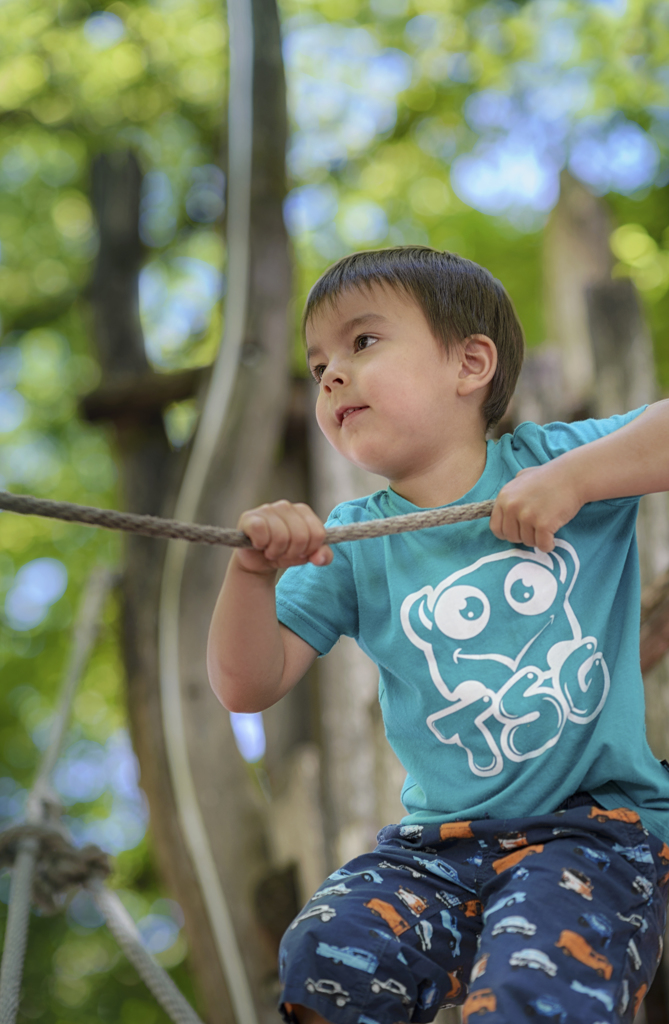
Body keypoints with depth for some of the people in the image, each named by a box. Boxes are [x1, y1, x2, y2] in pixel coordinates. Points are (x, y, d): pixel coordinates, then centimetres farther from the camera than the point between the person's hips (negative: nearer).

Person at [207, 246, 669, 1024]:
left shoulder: (551, 461, 0)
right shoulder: (351, 545, 6)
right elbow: (248, 687, 1)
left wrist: (574, 477, -22)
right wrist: (253, 573, -17)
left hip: (599, 821, -3)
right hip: (439, 841, 3)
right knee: (327, 957, -22)